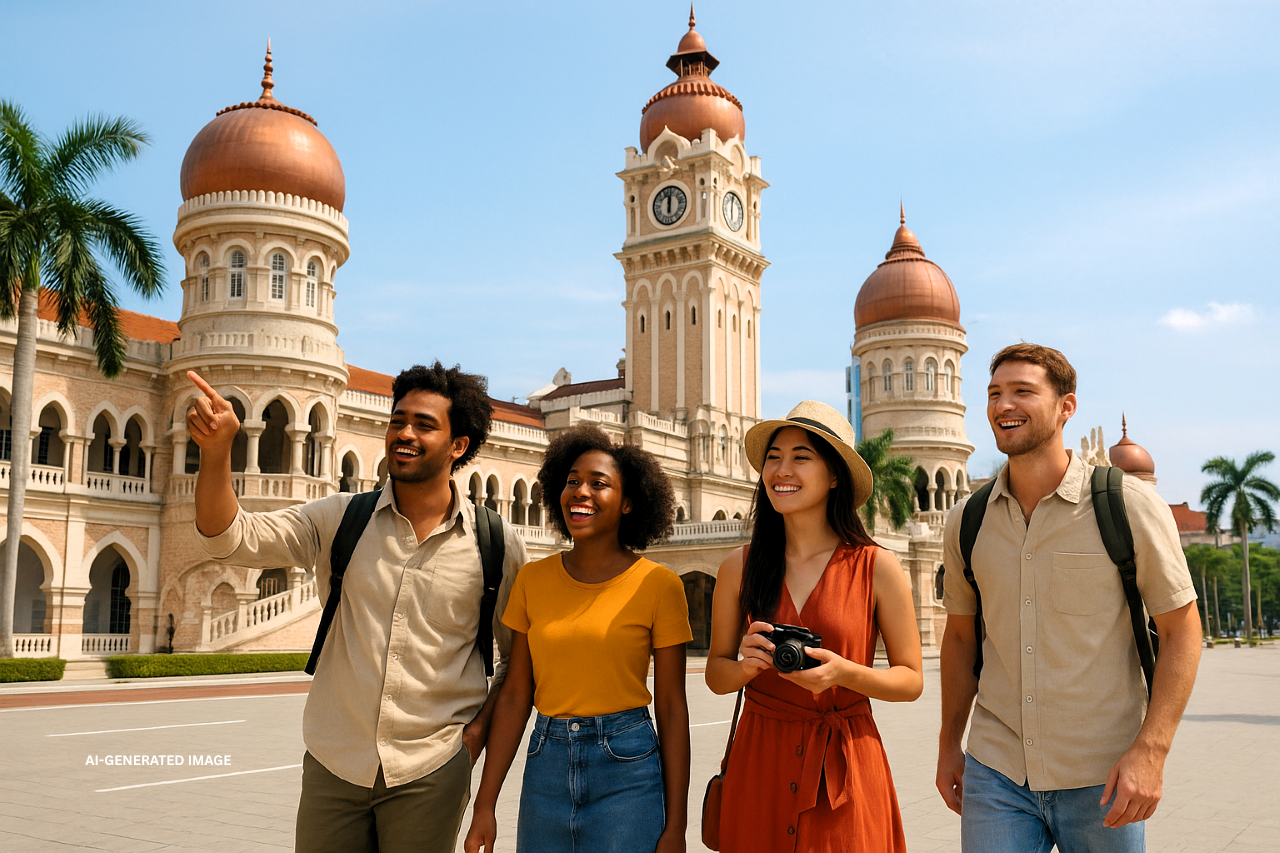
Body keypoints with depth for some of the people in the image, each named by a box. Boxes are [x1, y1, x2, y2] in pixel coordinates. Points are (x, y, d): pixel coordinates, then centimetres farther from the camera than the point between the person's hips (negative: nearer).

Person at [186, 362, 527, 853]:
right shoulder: (340, 520, 0)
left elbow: (521, 655, 8)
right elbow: (230, 539, -10)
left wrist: (480, 729, -4)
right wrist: (216, 449, -24)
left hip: (429, 773, -1)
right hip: (332, 763, 2)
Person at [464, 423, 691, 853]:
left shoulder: (658, 585, -6)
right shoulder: (532, 579, 3)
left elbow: (672, 708, -4)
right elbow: (515, 696, 5)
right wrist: (484, 805, 2)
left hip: (627, 771, -3)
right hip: (546, 767, 3)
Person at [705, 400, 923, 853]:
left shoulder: (878, 567, -4)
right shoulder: (739, 567, 1)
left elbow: (911, 680, 1)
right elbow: (716, 675, 9)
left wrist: (844, 672, -17)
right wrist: (745, 665, -13)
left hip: (844, 768, -1)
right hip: (759, 763, 2)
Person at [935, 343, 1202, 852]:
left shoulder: (1128, 504, -7)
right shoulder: (966, 521, 2)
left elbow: (1181, 630, -5)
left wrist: (1151, 751, -14)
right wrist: (949, 745, 14)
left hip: (1101, 780, -2)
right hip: (996, 774, 2)